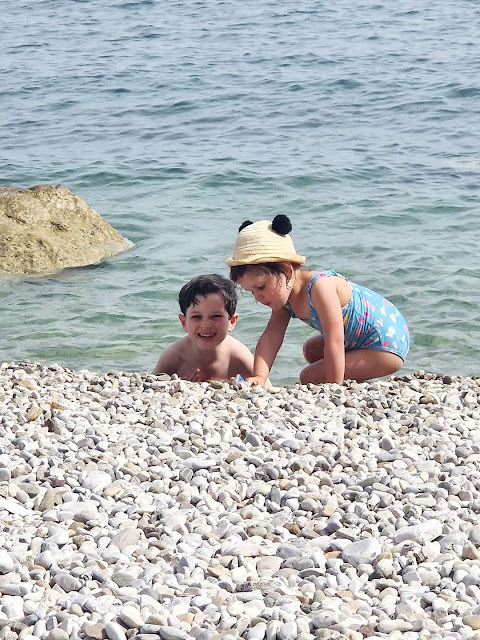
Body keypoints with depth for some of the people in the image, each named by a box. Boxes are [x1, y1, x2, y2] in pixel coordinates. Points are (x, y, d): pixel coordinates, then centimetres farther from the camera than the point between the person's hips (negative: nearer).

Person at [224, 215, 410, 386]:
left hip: (387, 345, -10)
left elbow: (335, 342, -32)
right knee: (311, 350, 30)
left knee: (310, 378, -13)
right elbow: (271, 336, -8)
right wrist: (258, 377, -22)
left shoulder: (320, 287, -30)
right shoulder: (283, 292, -1)